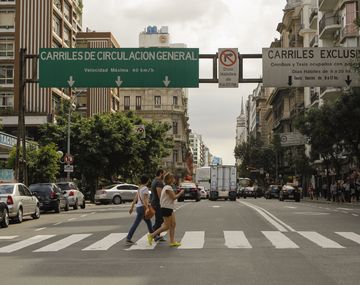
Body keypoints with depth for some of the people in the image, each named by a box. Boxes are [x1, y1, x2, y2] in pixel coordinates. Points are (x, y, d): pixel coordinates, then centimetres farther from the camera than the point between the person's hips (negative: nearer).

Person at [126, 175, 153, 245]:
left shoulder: (140, 188, 13)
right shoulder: (145, 188, -13)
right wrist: (147, 208, -29)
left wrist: (132, 207, 18)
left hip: (138, 207, 10)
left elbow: (135, 198, 15)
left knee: (148, 222, 16)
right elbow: (144, 199, -22)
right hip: (142, 207, -10)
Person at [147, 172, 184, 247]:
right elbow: (173, 197, -19)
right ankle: (151, 235, 0)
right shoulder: (168, 188, -17)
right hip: (166, 208, -10)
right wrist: (180, 193, -7)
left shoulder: (167, 187, 15)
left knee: (173, 224, 8)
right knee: (167, 226, -5)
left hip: (169, 208, 10)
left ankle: (172, 241, 10)